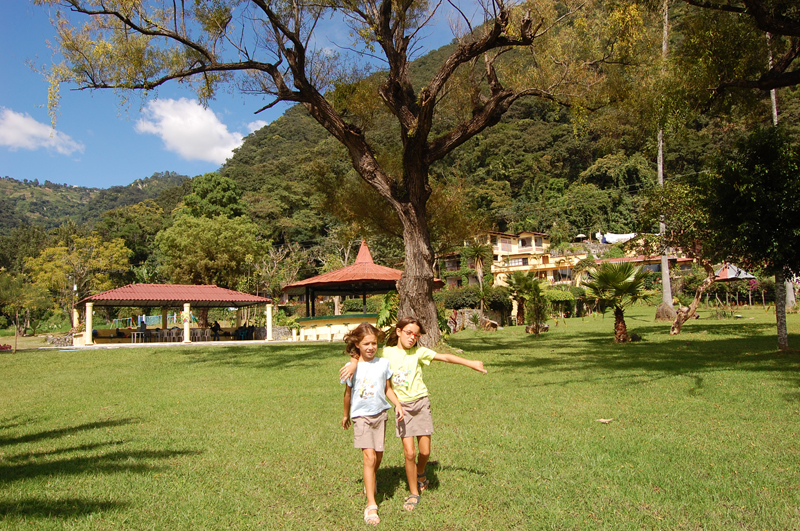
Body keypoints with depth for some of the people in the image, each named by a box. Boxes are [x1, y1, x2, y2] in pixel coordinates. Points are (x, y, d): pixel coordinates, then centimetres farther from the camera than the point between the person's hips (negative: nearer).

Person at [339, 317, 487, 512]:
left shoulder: (419, 352, -1)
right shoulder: (387, 352, -2)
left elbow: (444, 357, -6)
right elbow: (364, 353, 1)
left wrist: (471, 363, -10)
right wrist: (354, 363, -20)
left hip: (421, 403, 1)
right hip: (402, 406, -1)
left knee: (425, 451, 2)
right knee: (409, 453, -6)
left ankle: (420, 474, 36)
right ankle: (413, 493, 14)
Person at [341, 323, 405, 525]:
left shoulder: (383, 363, -3)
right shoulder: (351, 367, -8)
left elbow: (388, 389, 7)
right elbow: (348, 393, 5)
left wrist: (398, 404, -7)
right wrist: (346, 415, 15)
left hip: (380, 414, 3)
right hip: (361, 416, -3)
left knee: (378, 455, 12)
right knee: (369, 456, -12)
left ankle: (371, 481, 45)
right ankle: (371, 505, -7)